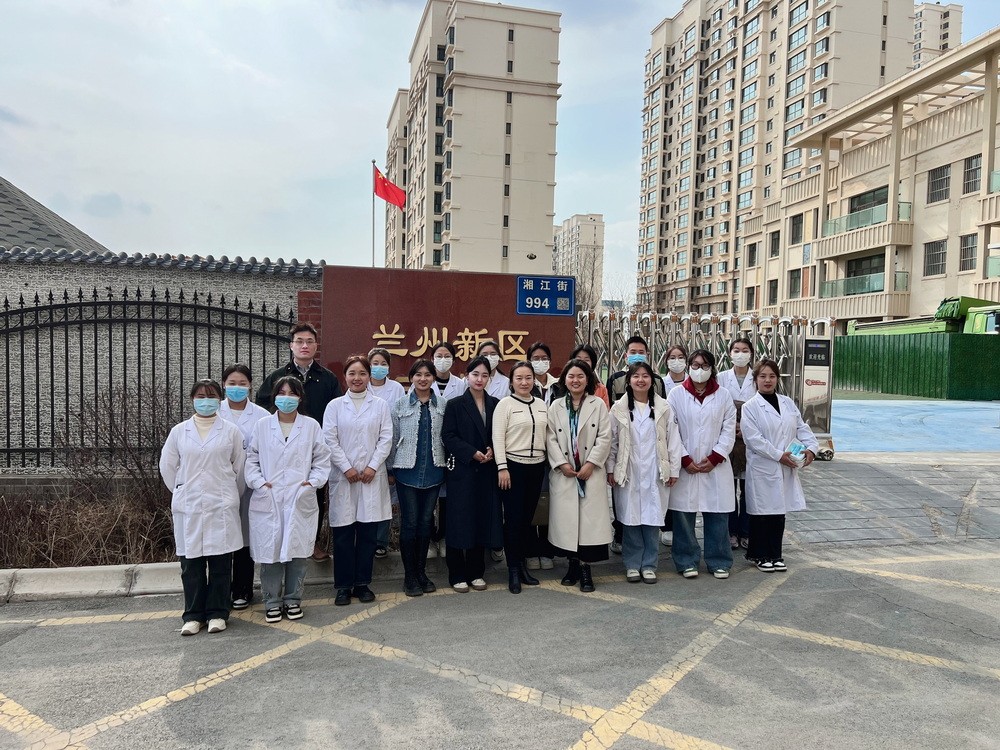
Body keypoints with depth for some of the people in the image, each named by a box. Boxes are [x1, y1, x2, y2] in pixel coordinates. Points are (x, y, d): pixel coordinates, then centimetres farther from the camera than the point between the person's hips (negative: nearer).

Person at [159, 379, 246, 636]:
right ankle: (193, 615, 16)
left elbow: (240, 467, 6)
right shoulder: (179, 431, 6)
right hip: (188, 508, 1)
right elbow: (167, 465, 13)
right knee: (191, 563, 4)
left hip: (221, 507, -1)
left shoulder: (231, 431, 2)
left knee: (221, 562, 3)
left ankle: (217, 613, 15)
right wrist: (182, 493, 12)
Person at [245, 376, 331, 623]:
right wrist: (258, 482, -5)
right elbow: (252, 459, 9)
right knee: (270, 551, 2)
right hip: (268, 500, 0)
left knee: (297, 551, 5)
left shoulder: (311, 426, 7)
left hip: (300, 500, 0)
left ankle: (293, 600, 20)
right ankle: (272, 602, 16)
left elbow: (322, 459, 8)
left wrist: (313, 481, -4)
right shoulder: (262, 426, 8)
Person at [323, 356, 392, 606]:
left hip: (372, 476, 1)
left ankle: (362, 583, 16)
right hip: (343, 476, 0)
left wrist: (372, 466, -8)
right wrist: (347, 468, -8)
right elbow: (330, 440, -1)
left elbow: (386, 439, 2)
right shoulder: (335, 405, 5)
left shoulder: (380, 405, 7)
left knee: (368, 532, 3)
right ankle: (343, 586, 13)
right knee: (343, 533, 1)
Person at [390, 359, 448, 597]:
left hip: (433, 470, 2)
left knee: (426, 521, 8)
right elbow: (393, 438, 4)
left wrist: (447, 464, 4)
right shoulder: (400, 405, 1)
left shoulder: (442, 404, 4)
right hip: (407, 470, -2)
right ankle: (409, 576, 12)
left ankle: (421, 572, 22)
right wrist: (391, 467, 4)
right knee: (410, 522, 0)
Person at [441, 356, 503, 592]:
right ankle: (457, 575, 10)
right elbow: (448, 436, -8)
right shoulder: (455, 405, -1)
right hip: (462, 470, -3)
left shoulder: (495, 404, 9)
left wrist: (492, 451, -9)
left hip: (486, 471, 3)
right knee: (459, 521, 0)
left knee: (482, 520, 7)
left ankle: (476, 572, 19)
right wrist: (473, 453, -15)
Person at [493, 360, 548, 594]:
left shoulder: (541, 404, 9)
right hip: (513, 466, -5)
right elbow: (498, 437, -9)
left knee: (527, 517, 11)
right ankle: (513, 570, 9)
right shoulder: (505, 403, -6)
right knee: (513, 518, -1)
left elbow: (546, 435, 12)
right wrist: (502, 468, -14)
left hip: (536, 467, 5)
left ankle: (522, 564, 23)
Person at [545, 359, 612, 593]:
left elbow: (605, 437, -2)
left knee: (590, 518, -4)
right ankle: (573, 564, 16)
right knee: (566, 519, 3)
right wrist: (561, 463, -9)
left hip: (591, 472, -1)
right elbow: (551, 438, 3)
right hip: (563, 472, 2)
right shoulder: (556, 406, 8)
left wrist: (591, 463, -10)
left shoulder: (598, 404, 4)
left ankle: (584, 567, 4)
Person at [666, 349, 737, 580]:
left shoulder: (723, 396, 7)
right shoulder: (676, 394, 2)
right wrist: (684, 459, -9)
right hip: (685, 465, -1)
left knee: (718, 514, 4)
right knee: (684, 513, 3)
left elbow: (729, 430, 3)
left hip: (715, 465, 1)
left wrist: (714, 458, -7)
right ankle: (687, 561, 16)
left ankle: (718, 561, 18)